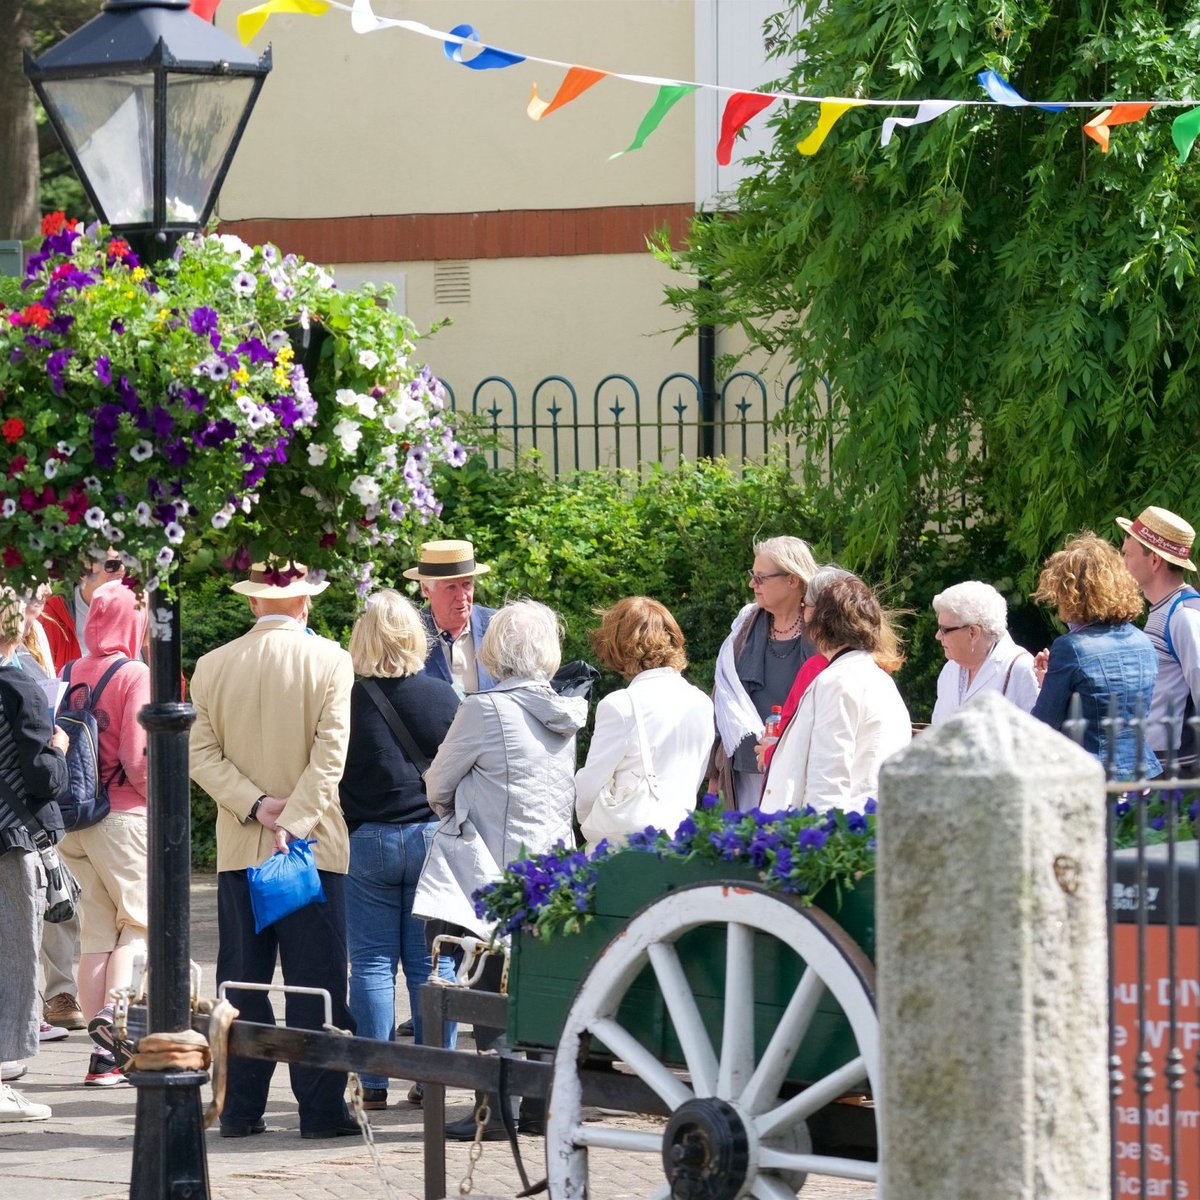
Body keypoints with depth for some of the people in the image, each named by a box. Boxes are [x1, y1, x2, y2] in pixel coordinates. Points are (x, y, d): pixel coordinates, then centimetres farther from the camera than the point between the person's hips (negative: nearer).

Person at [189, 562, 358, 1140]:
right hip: (314, 846, -3)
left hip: (238, 848, 3)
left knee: (242, 983, 7)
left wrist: (255, 805, -7)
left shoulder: (212, 666, 4)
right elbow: (329, 754, -13)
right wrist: (293, 822, -14)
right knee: (315, 982, 1)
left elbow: (201, 754, -1)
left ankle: (240, 1109, 7)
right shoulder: (330, 661, -5)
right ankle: (320, 1108, -1)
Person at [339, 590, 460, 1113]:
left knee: (372, 964, 4)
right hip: (432, 837, 2)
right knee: (430, 965, 7)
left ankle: (373, 1082, 2)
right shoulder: (442, 697, -3)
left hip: (366, 841, -1)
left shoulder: (349, 701, -9)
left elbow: (332, 778, -3)